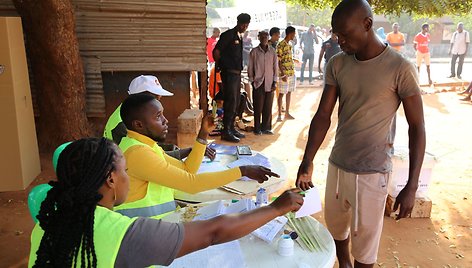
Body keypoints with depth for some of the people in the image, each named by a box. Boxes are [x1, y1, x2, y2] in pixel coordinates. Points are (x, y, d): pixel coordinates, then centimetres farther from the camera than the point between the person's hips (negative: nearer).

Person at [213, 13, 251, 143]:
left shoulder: (240, 37, 17)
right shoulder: (228, 34, -10)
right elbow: (216, 51, -13)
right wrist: (219, 65, -1)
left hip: (237, 73, 9)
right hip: (229, 73, -9)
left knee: (235, 102, 12)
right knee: (230, 102, -9)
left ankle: (231, 128, 22)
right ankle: (226, 132, -4)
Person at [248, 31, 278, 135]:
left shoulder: (272, 51, 6)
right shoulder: (254, 51, 1)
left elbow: (275, 67, 8)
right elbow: (250, 68, 4)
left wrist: (275, 82, 3)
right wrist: (252, 81, 0)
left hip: (269, 83, 2)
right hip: (258, 83, -2)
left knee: (268, 107, 5)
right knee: (258, 107, 1)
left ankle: (266, 128, 15)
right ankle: (257, 129, 10)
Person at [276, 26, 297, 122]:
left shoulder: (289, 45, 12)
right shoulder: (281, 45, -13)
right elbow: (279, 61, -16)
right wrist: (283, 74, -20)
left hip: (291, 73, 9)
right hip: (284, 74, -8)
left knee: (289, 93, 12)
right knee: (281, 94, -2)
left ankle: (287, 113, 20)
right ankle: (279, 115, 4)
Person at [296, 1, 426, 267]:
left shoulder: (400, 68, -13)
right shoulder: (337, 65, 0)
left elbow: (417, 128, -9)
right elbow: (323, 116, 0)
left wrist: (412, 186, -12)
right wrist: (307, 162, -12)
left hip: (372, 172, -5)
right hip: (337, 164, 5)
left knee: (365, 245, 6)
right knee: (336, 229, 21)